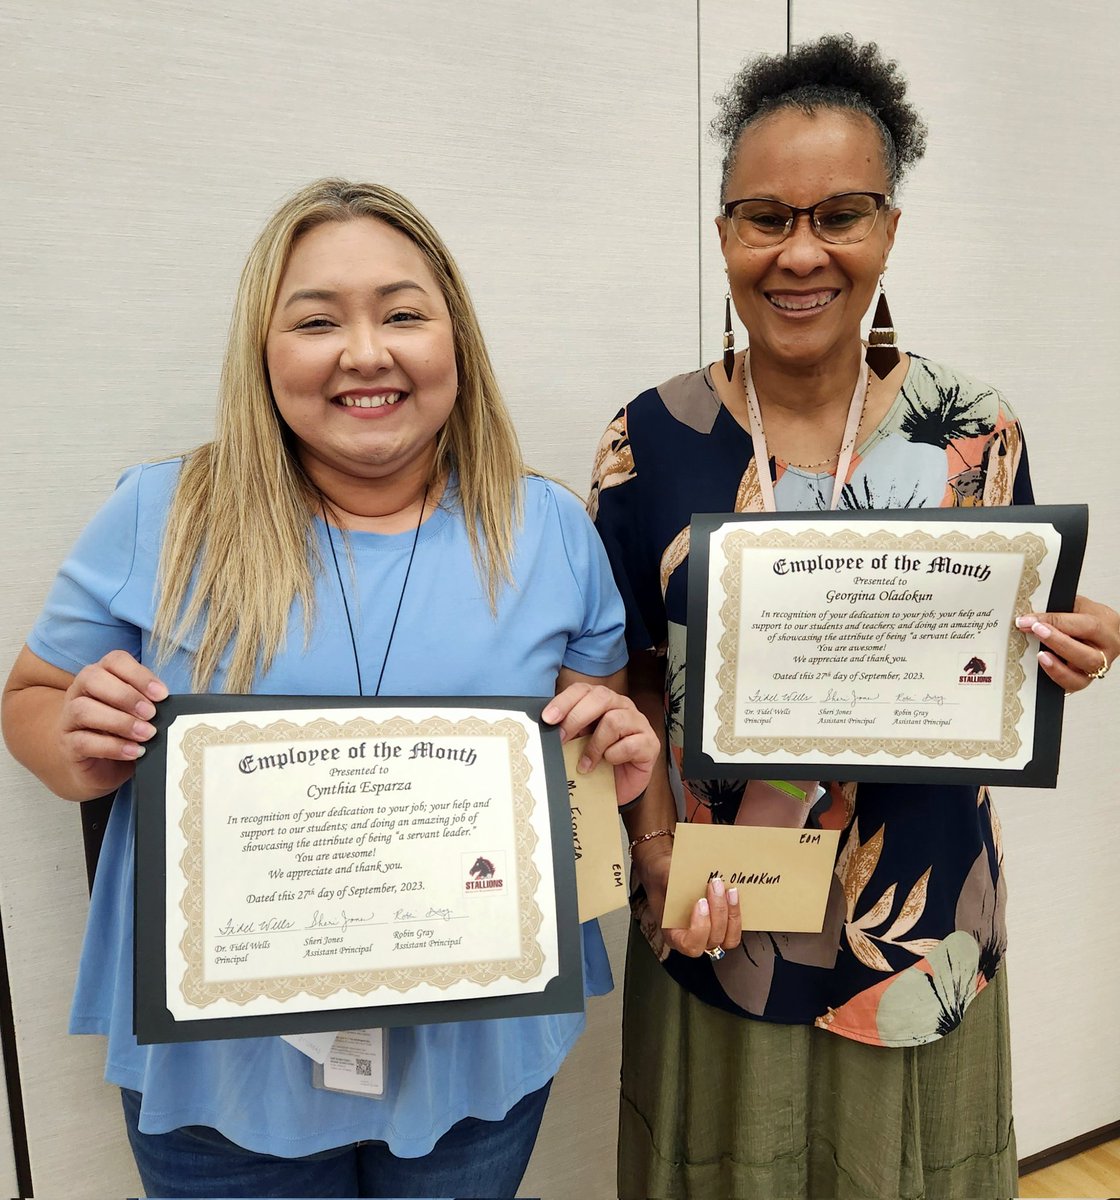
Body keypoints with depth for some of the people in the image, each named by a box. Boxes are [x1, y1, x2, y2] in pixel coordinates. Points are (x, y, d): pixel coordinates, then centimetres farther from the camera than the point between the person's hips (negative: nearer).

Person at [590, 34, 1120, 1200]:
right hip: (720, 930, -1)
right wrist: (662, 855, -16)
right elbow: (627, 685, -3)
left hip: (928, 934, 1)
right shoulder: (650, 442, -7)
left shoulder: (974, 430, -4)